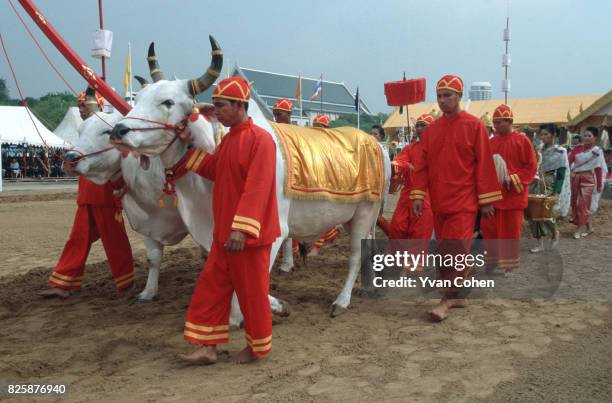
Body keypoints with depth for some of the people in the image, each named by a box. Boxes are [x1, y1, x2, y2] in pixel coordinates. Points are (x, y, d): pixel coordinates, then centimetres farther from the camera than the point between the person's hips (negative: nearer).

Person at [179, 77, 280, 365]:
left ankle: (258, 347, 23)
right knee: (211, 286, 9)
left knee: (252, 291, 5)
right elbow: (212, 170, 23)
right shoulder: (228, 140, 13)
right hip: (224, 232, 9)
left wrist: (242, 228, -30)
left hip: (249, 233, -9)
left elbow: (257, 188, -24)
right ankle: (207, 346, 19)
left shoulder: (260, 139, -16)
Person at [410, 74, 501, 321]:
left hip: (463, 201, -5)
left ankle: (447, 300, -5)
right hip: (438, 201, 5)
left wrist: (486, 200, -7)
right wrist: (418, 196, -1)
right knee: (445, 250, 10)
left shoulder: (474, 126, -3)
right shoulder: (430, 130, 10)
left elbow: (484, 164, -5)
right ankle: (456, 296, 22)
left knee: (456, 248, -10)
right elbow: (422, 166, 8)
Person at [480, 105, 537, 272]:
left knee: (511, 230, 3)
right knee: (489, 228, 5)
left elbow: (531, 167, -6)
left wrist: (512, 179, -16)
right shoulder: (491, 142, 9)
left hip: (513, 194, -4)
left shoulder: (522, 141, -5)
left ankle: (510, 263, 15)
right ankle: (493, 260, 19)